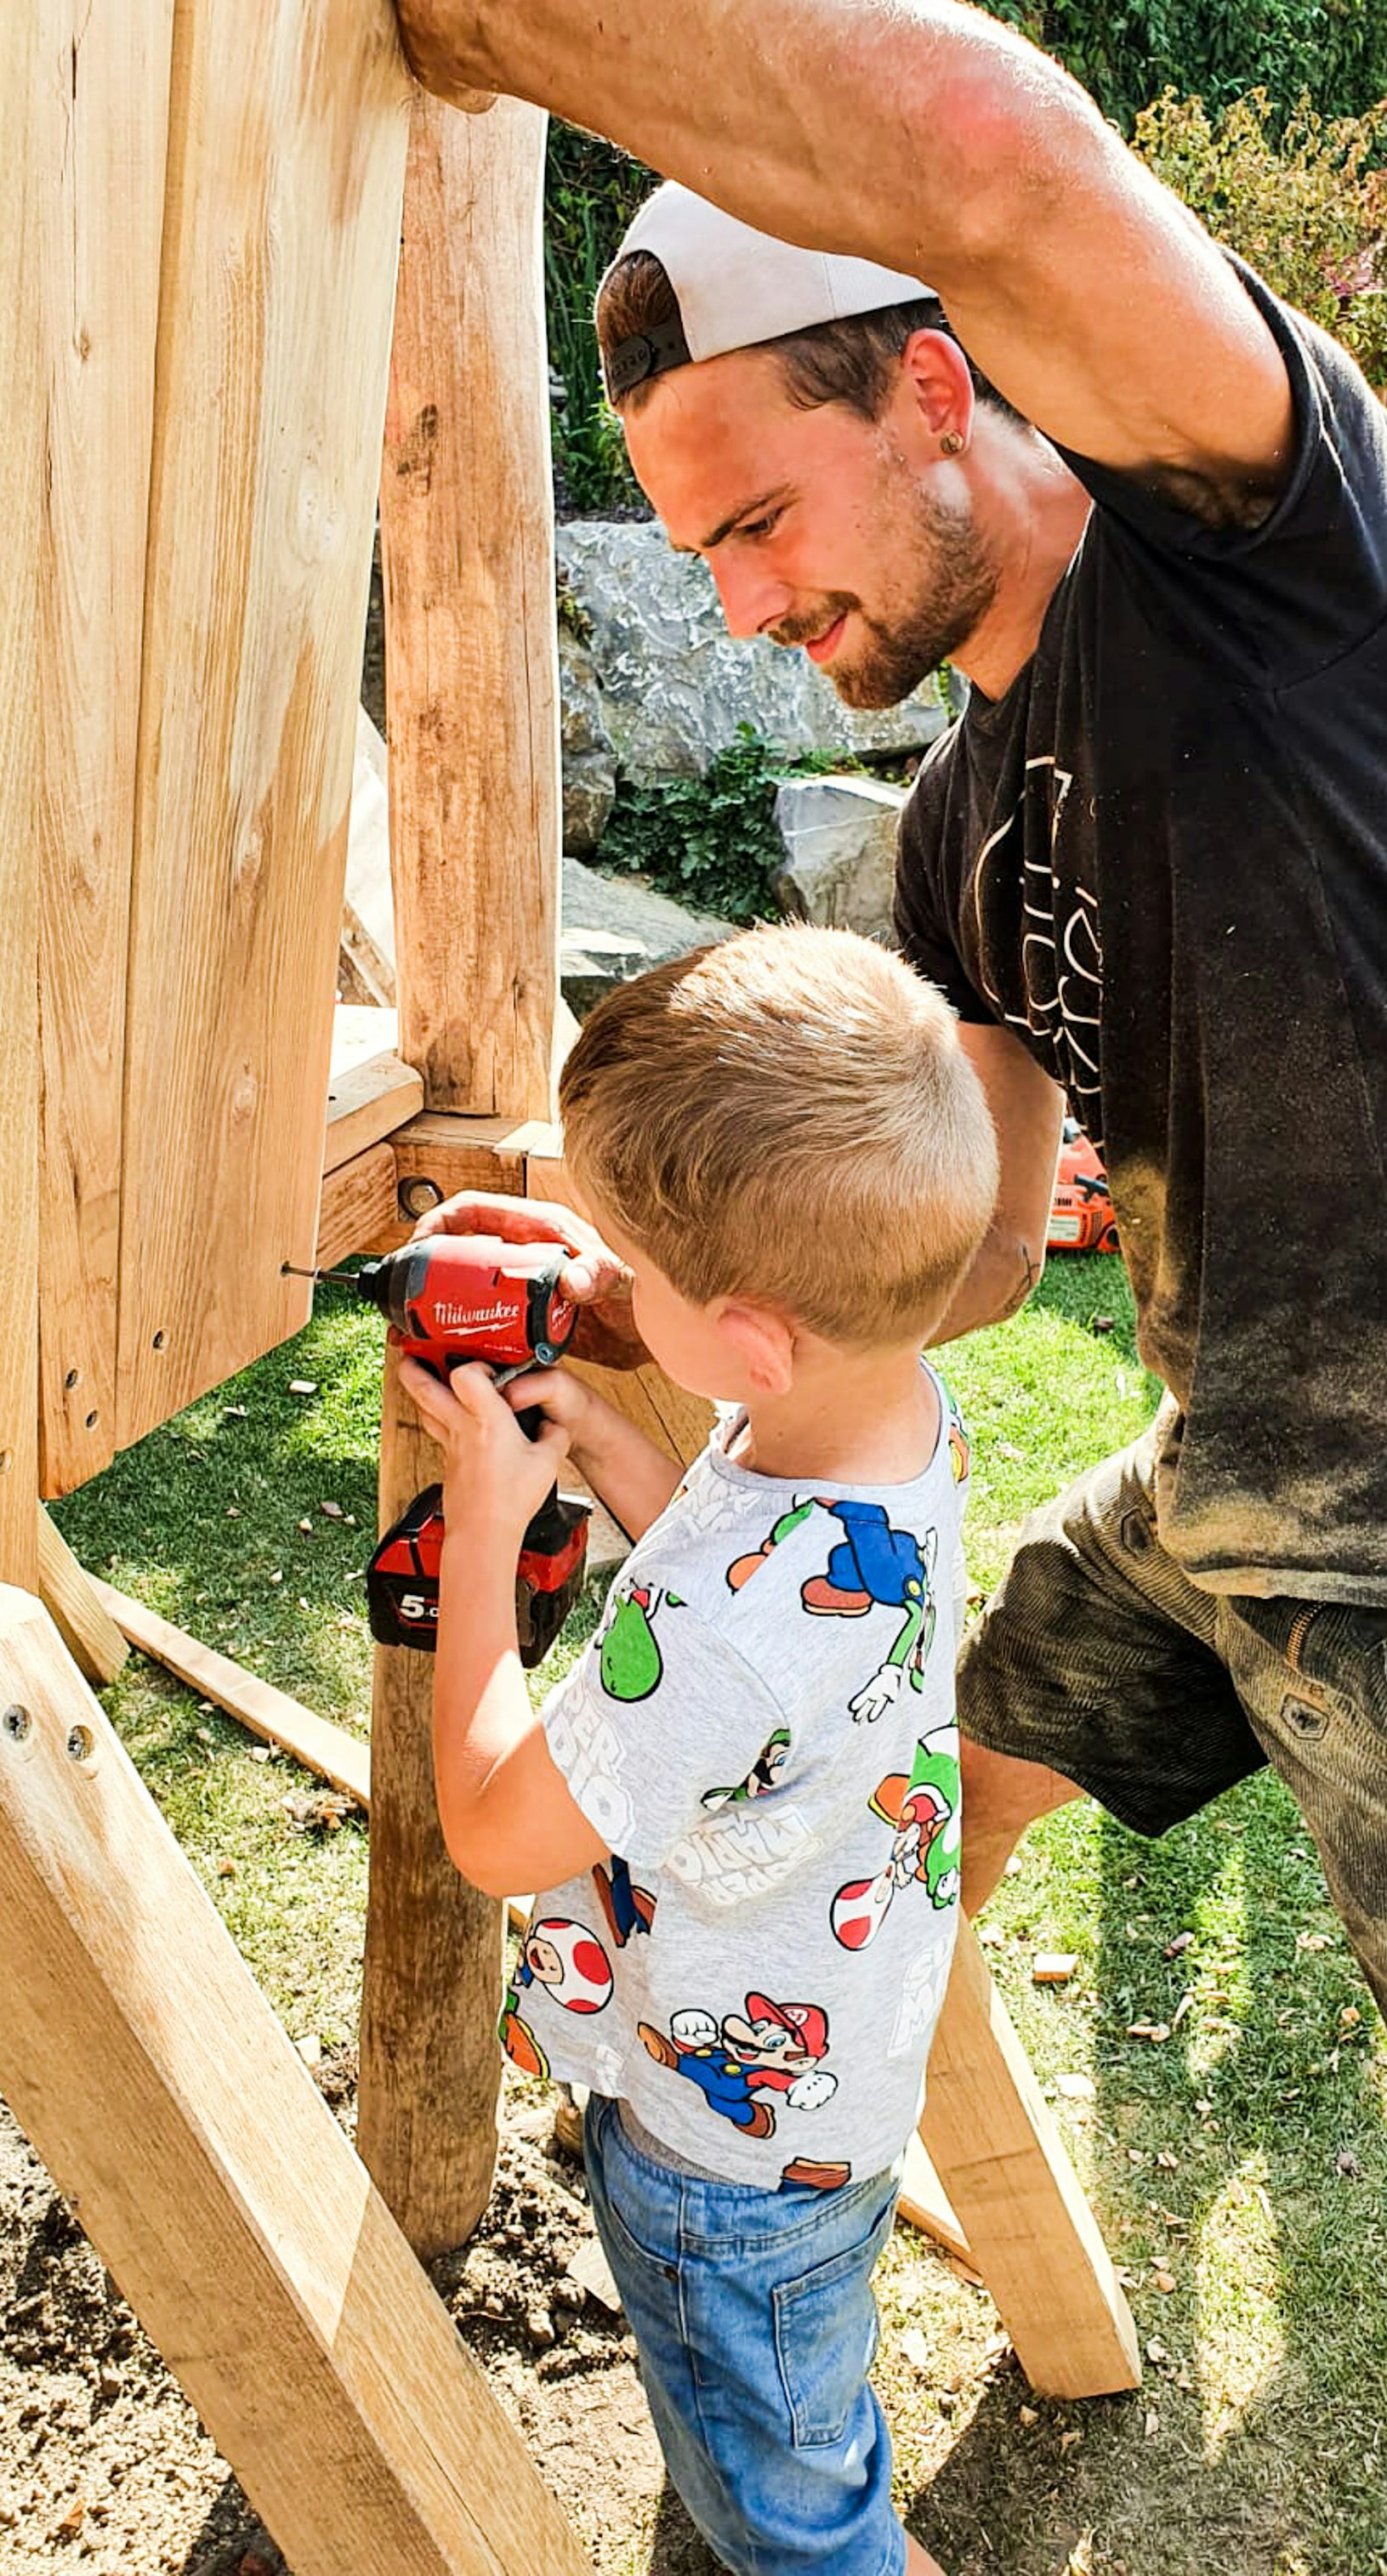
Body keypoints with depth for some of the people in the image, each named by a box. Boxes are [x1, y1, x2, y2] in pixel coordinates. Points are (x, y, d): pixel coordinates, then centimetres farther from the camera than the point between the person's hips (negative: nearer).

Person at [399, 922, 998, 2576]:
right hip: (848, 2056, 8)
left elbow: (494, 1837, -25)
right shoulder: (908, 1405, -17)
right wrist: (600, 1446, -9)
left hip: (733, 2147, -8)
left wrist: (487, 1530, -19)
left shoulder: (717, 1629, -44)